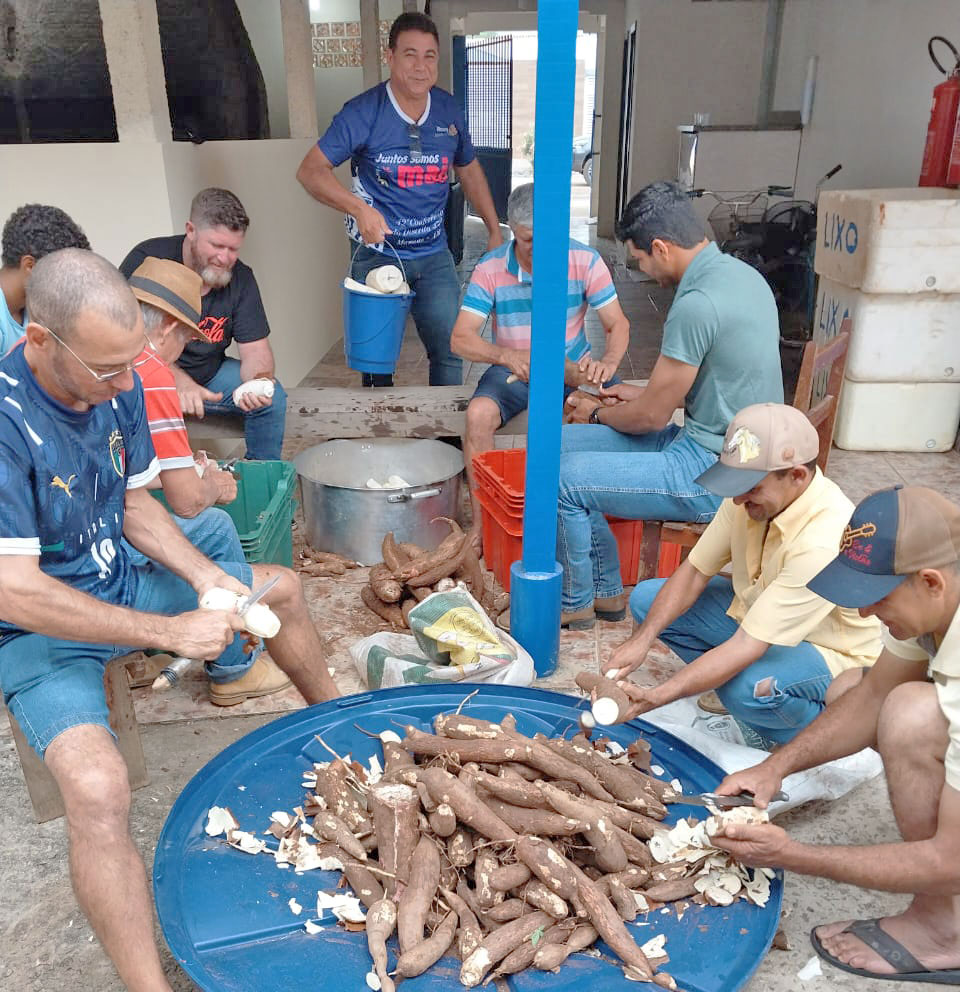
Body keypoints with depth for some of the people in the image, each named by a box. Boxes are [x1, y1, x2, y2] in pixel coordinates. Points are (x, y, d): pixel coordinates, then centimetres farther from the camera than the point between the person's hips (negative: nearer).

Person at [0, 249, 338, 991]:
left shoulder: (116, 386, -8)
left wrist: (202, 574, -11)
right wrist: (169, 632, -30)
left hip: (119, 584, 7)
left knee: (282, 588, 14)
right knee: (97, 786, -32)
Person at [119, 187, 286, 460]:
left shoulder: (240, 278, -7)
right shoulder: (147, 260, -21)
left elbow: (255, 349, -8)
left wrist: (259, 382, -33)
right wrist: (180, 382, -42)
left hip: (208, 373, 4)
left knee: (272, 397, -14)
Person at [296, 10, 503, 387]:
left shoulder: (449, 110, 1)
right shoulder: (363, 112, -12)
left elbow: (469, 171, 15)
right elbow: (310, 169, -12)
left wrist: (495, 232, 11)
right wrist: (359, 208, -28)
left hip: (434, 256, 3)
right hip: (377, 254, -3)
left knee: (450, 352, 0)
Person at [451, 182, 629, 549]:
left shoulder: (586, 261, -8)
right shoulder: (490, 270, -10)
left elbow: (618, 325, -7)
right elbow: (460, 339, -15)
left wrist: (608, 362, -30)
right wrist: (508, 356, -35)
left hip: (574, 368, 1)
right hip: (513, 369, 0)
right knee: (479, 413, -31)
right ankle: (481, 522, -18)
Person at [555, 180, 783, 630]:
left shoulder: (697, 304, -24)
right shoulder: (738, 272, 7)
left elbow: (653, 416, -14)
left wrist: (598, 413, 5)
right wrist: (642, 391, 18)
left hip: (710, 475, -10)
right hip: (726, 446, 10)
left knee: (565, 479, -12)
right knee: (563, 444, 7)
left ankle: (575, 605, 13)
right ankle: (605, 592, 18)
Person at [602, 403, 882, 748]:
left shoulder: (823, 542, -37)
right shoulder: (753, 492, -15)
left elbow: (747, 647, -37)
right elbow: (694, 571, -7)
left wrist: (655, 697, -40)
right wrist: (642, 639, -20)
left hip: (830, 652, -6)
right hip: (754, 610, 7)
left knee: (749, 688, -39)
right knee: (646, 599, -6)